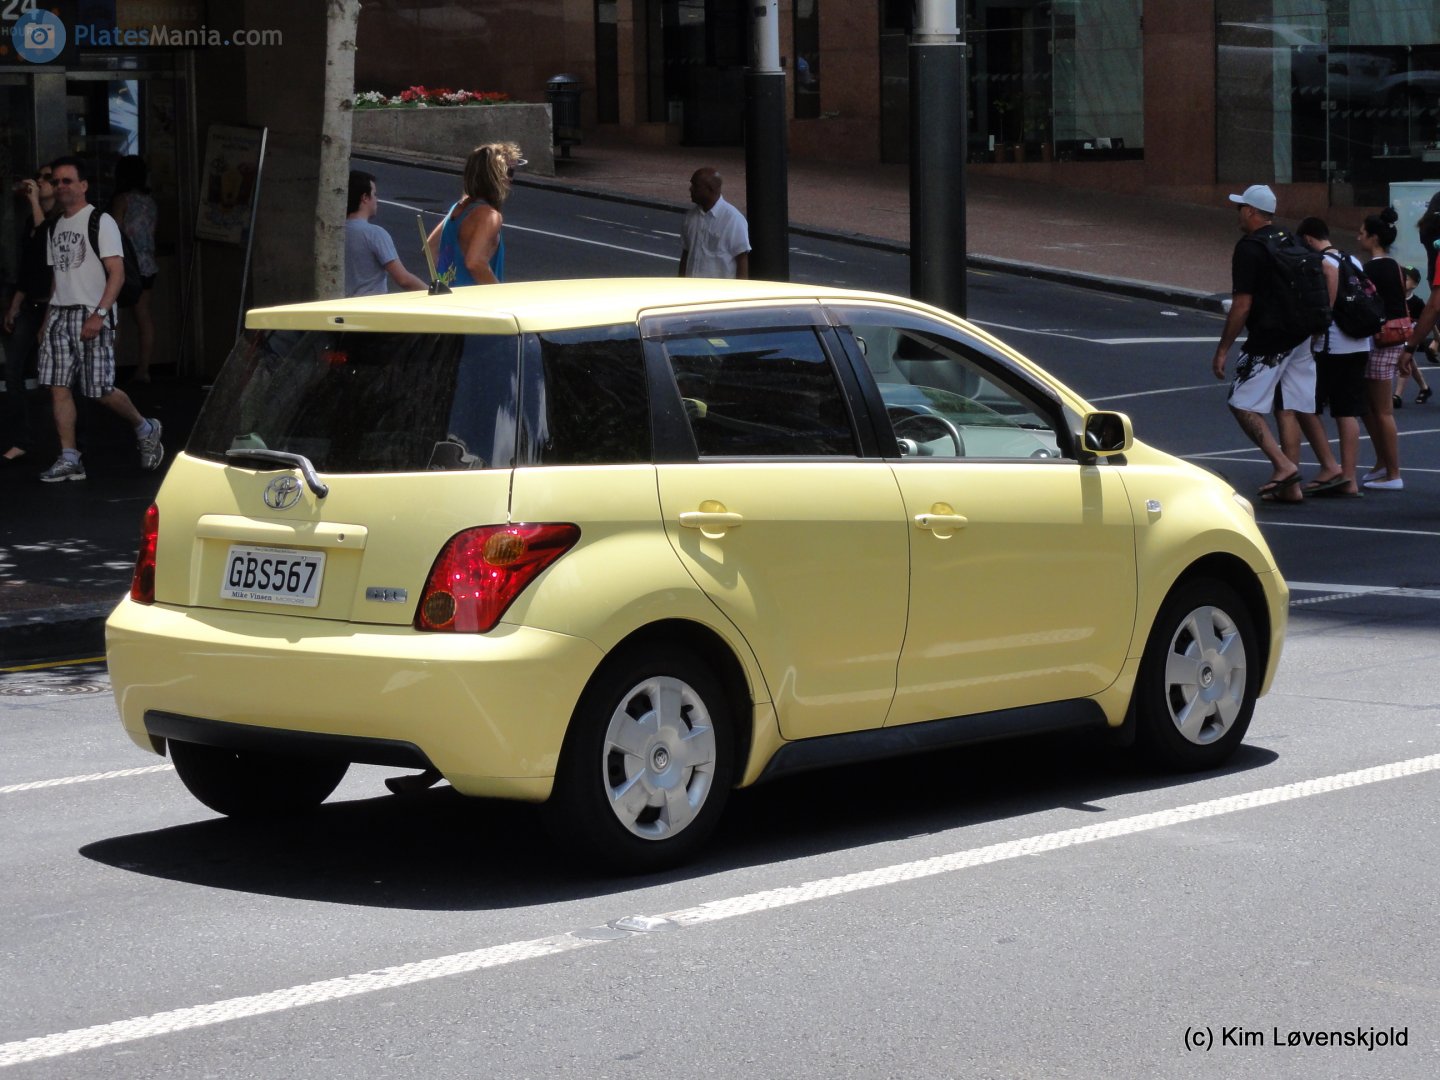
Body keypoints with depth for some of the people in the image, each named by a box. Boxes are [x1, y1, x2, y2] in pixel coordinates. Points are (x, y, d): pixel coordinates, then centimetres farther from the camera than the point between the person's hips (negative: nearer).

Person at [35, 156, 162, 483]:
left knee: (101, 391, -6)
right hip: (60, 313, 7)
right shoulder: (56, 226, 16)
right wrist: (47, 319, 15)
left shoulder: (100, 222, -6)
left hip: (93, 316, -7)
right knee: (58, 386, -4)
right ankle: (69, 460, -2)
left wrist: (99, 314, -21)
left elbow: (117, 274, -12)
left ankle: (145, 429, 20)